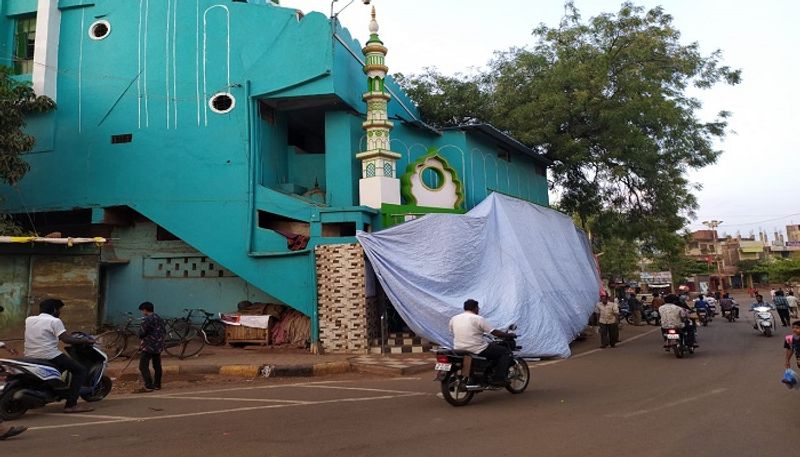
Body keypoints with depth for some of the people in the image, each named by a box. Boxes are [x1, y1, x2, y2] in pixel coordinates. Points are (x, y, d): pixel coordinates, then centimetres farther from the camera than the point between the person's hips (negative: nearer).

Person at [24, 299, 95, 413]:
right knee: (81, 370, -2)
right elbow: (66, 339, -16)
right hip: (49, 356, -8)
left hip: (30, 357, 8)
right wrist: (85, 341, -7)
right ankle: (71, 405, -13)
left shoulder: (29, 320, 13)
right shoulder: (54, 321, -7)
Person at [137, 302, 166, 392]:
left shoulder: (146, 320, -14)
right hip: (159, 346, 8)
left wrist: (143, 338, 8)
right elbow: (164, 333, 16)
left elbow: (141, 333, -13)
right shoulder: (160, 319, 12)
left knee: (143, 366, -2)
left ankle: (149, 386, -8)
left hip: (149, 347, -8)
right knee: (157, 366, 15)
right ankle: (157, 385, 20)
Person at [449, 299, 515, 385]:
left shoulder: (453, 319, 6)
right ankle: (499, 378, 0)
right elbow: (495, 332, -10)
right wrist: (509, 335, 6)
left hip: (458, 350, 7)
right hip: (478, 351, -7)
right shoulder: (478, 319, -9)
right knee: (505, 352, 8)